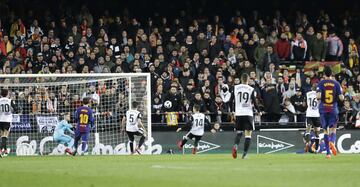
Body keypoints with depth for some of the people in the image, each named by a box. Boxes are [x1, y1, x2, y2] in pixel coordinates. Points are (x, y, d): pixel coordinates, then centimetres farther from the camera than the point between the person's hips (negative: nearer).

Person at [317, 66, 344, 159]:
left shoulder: (321, 83, -4)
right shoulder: (336, 83, -1)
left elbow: (318, 96, -16)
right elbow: (341, 98, -7)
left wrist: (318, 97, 6)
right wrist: (342, 96, 15)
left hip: (323, 110, 0)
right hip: (334, 109, 0)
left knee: (325, 130, 9)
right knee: (333, 129, 7)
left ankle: (328, 152, 6)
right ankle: (332, 142, -26)